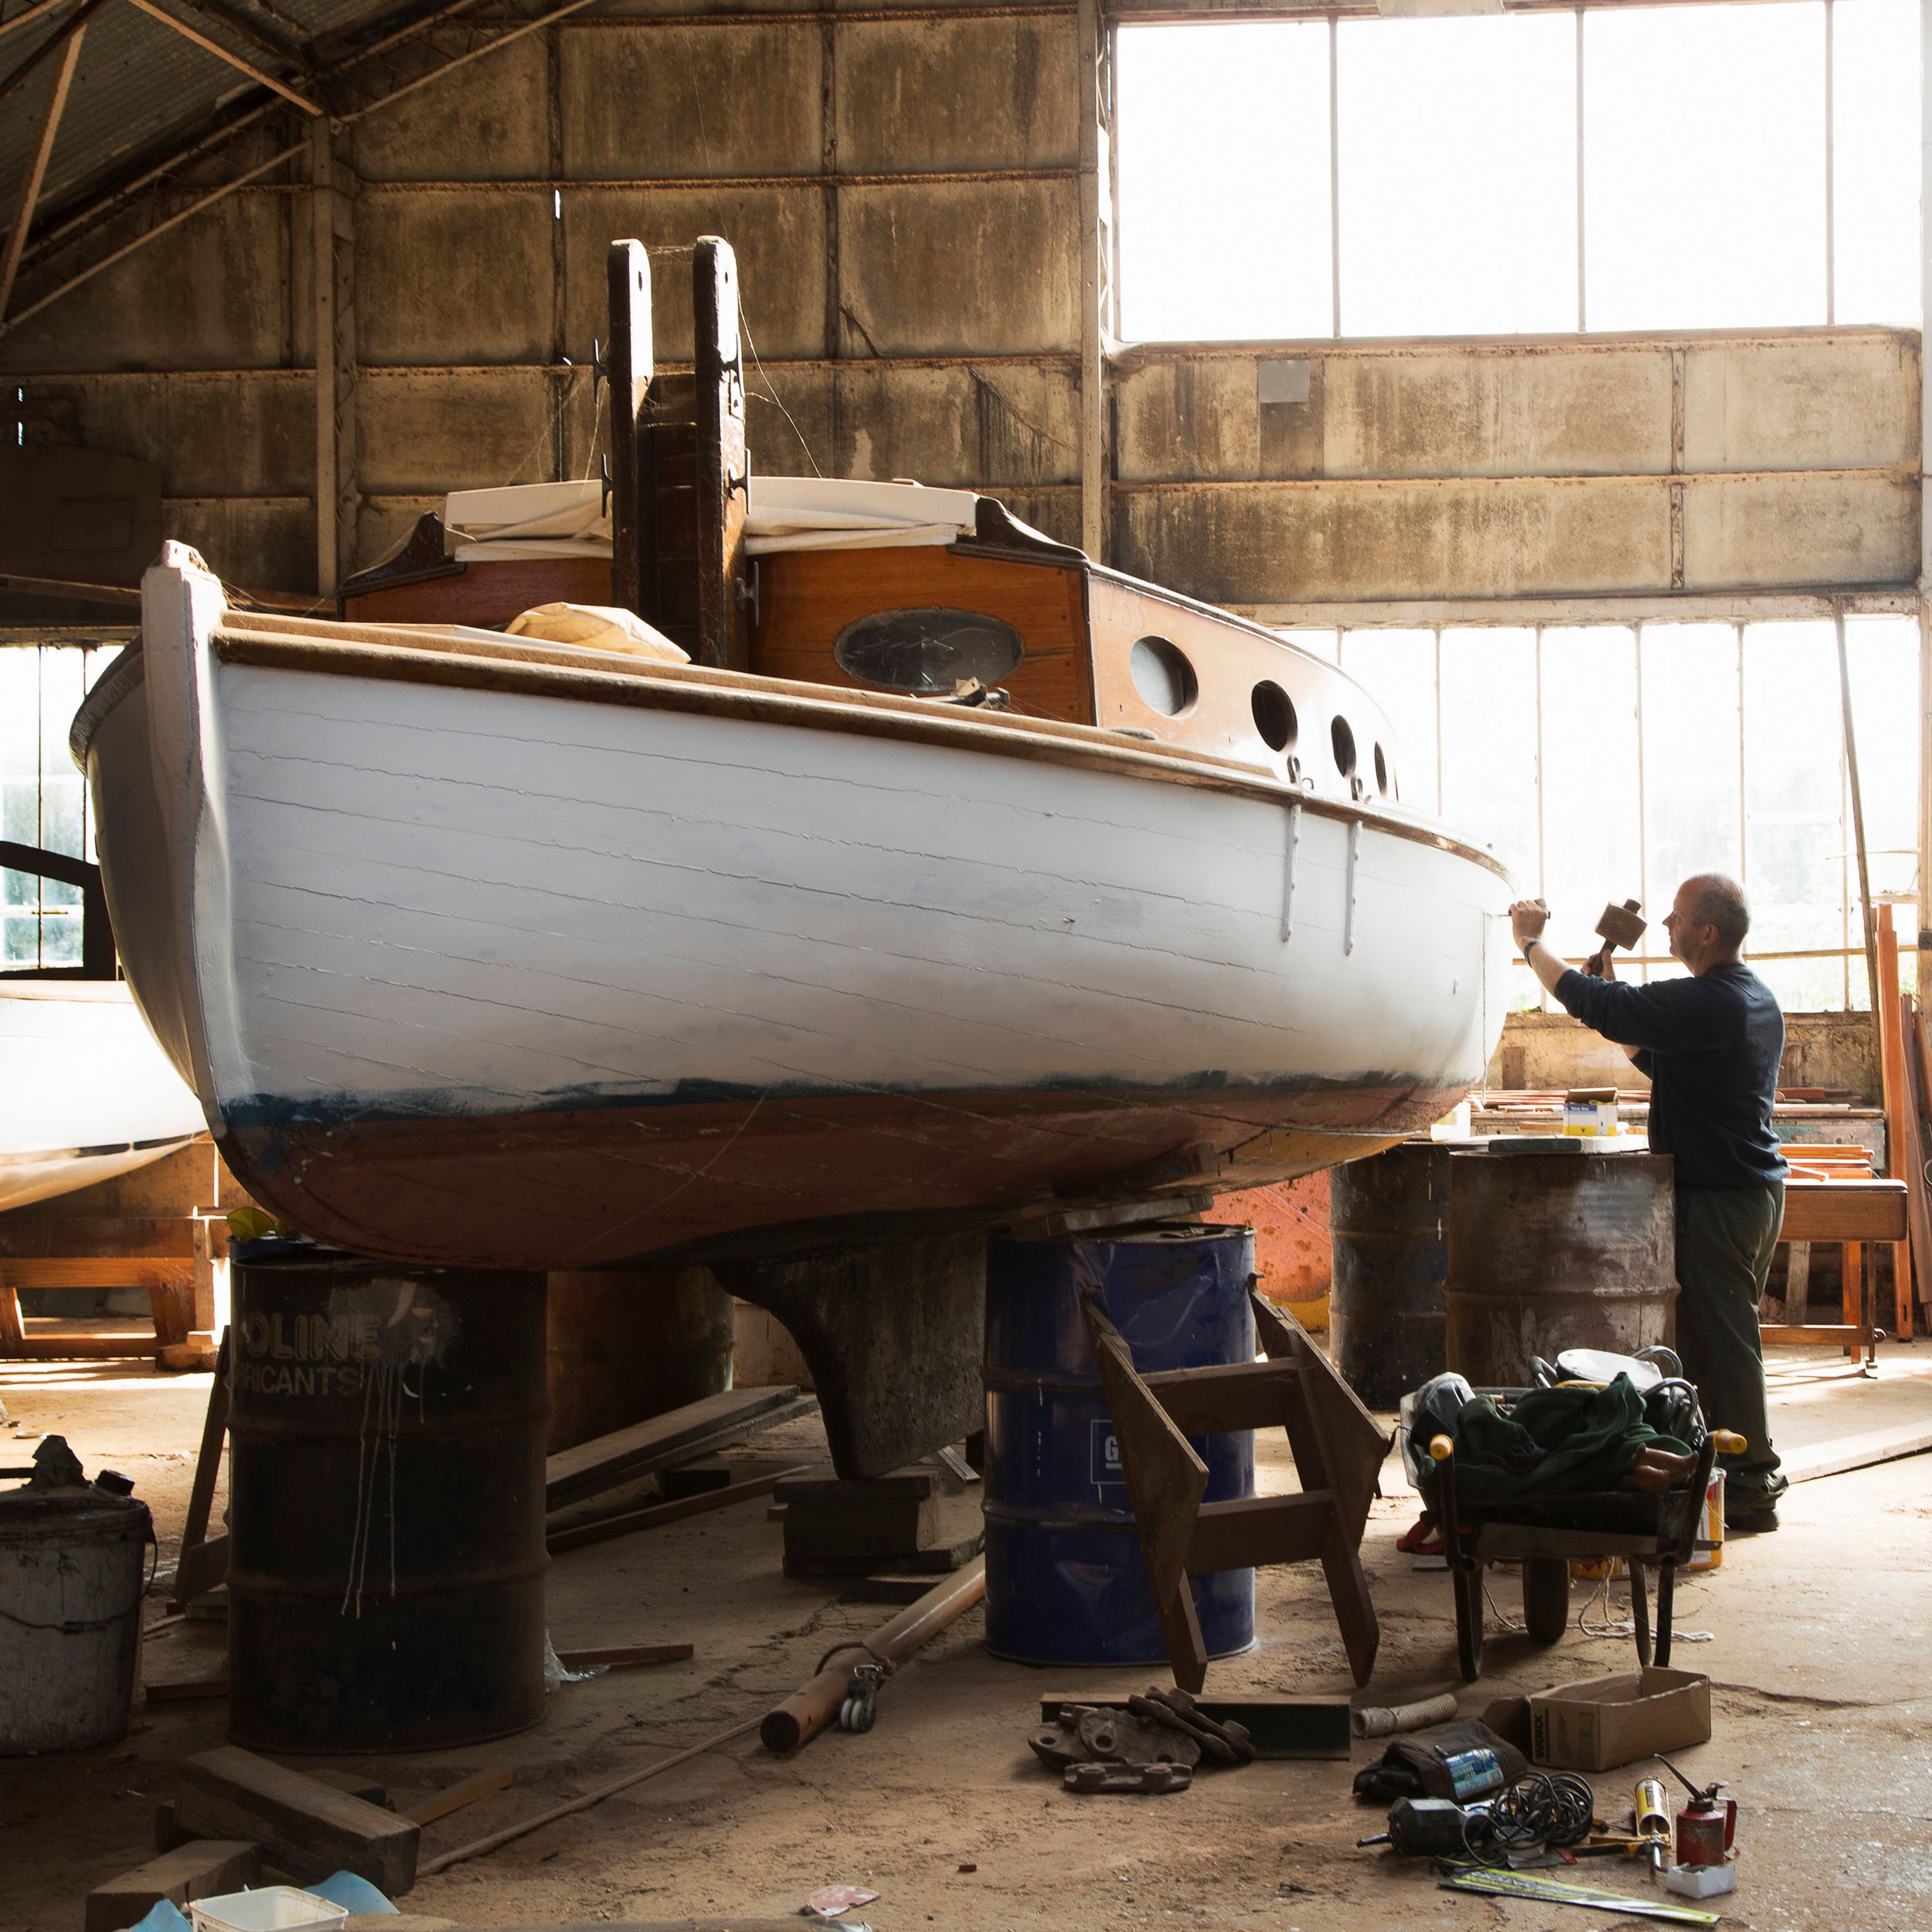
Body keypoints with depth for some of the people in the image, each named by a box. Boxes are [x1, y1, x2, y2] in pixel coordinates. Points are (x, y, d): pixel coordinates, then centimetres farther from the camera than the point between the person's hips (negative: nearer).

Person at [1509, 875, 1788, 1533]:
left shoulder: (1703, 1003, -21)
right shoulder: (1757, 999, 12)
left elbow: (1594, 1004, -17)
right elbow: (1661, 1062, 19)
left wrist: (1530, 942, -5)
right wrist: (1613, 996, 11)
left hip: (1718, 1198, -10)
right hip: (1757, 1186, 10)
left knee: (1718, 1338, -3)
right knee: (1727, 1333, 17)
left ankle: (1747, 1491, 3)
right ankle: (1751, 1475, 25)